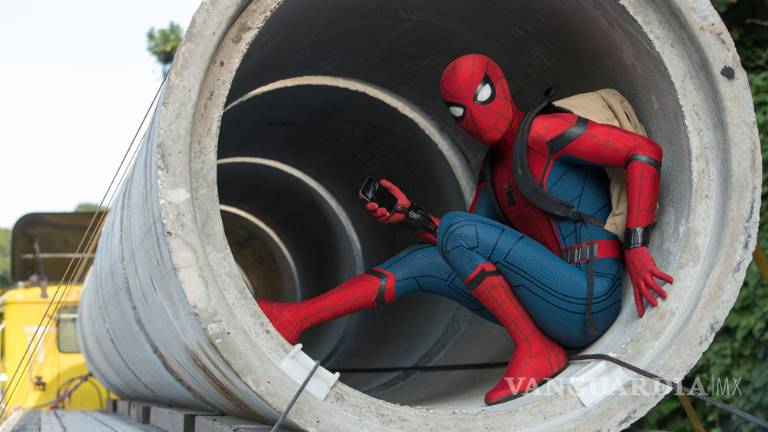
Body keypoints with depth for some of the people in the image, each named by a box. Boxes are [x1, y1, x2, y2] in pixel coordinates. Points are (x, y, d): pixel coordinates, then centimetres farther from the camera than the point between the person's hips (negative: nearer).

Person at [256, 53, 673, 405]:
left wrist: (635, 247, -19)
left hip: (586, 302, -9)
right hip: (557, 308, 9)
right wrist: (408, 214, 2)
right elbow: (461, 251, 16)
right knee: (422, 261, 7)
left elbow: (645, 151, -16)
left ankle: (534, 350, -10)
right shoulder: (495, 169, 18)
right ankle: (295, 319, 4)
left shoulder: (542, 130, -10)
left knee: (454, 229, -16)